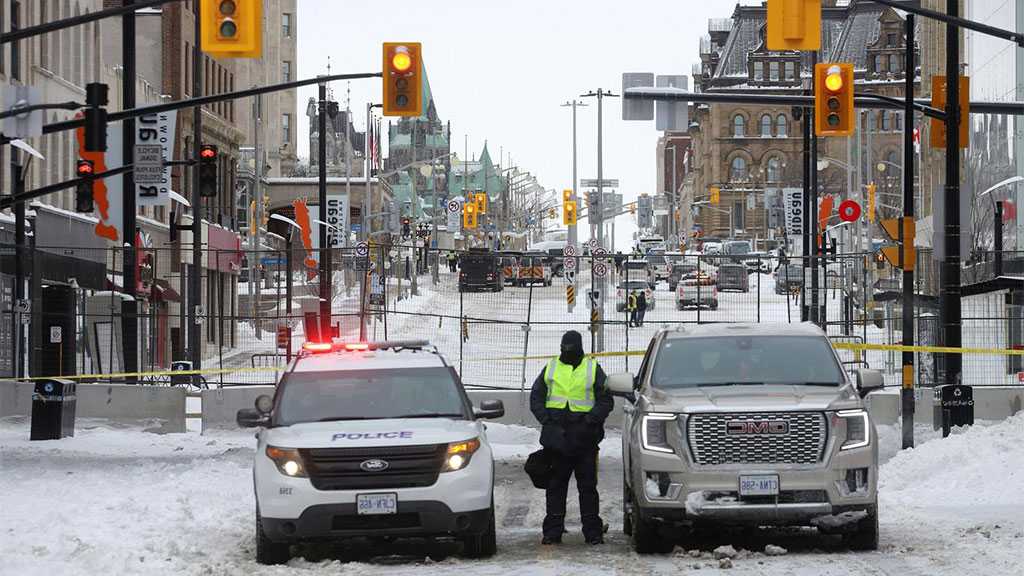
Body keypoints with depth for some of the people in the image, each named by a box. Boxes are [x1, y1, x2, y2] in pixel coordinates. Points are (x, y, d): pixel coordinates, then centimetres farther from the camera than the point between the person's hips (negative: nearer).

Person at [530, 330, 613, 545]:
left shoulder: (593, 369, 6)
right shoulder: (550, 368, 12)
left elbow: (605, 401, 4)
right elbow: (536, 398, 15)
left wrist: (591, 420, -11)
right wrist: (546, 419, -1)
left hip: (584, 438, -2)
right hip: (556, 437, 2)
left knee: (587, 486, 1)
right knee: (555, 485, 4)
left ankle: (593, 531, 5)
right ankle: (553, 531, 8)